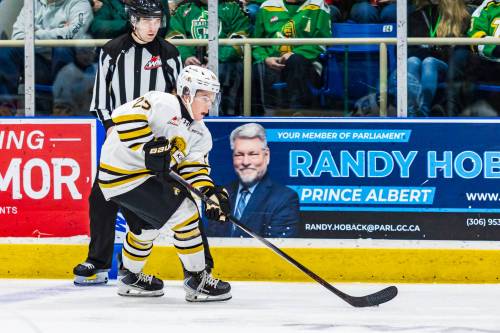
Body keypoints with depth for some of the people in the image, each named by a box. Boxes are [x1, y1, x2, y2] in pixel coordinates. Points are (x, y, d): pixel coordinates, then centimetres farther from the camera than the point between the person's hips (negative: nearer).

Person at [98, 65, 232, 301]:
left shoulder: (200, 134, 10)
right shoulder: (164, 104, -17)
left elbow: (194, 167, 4)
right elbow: (125, 116, -27)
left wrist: (210, 193, -14)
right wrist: (149, 147, -32)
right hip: (124, 172, -11)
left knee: (146, 227, 30)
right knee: (184, 213, -14)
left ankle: (130, 278, 52)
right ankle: (197, 280, -6)